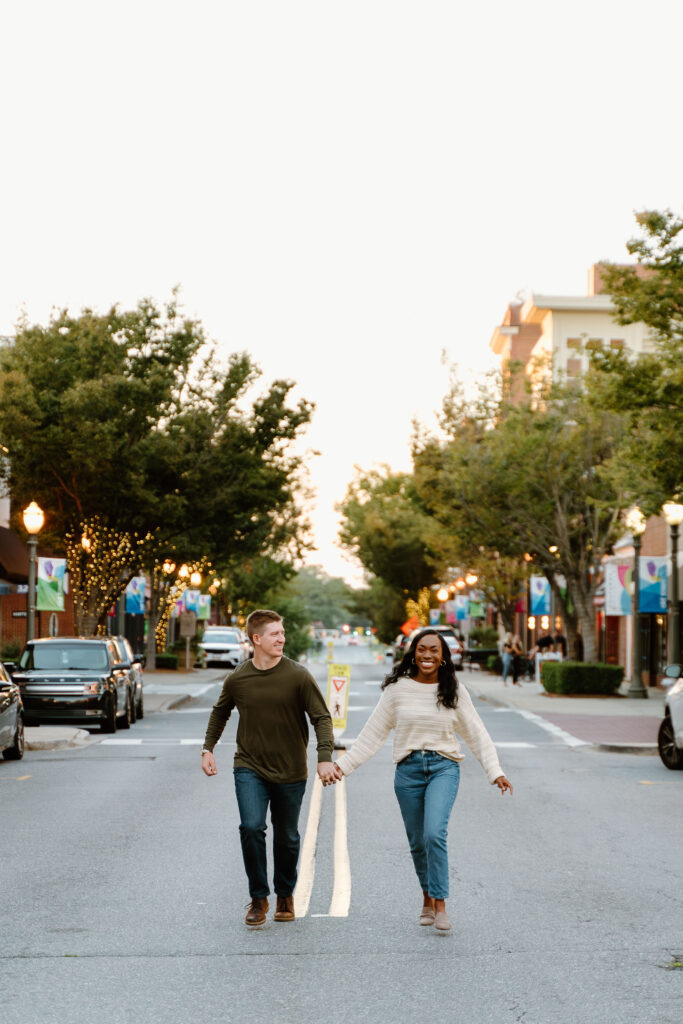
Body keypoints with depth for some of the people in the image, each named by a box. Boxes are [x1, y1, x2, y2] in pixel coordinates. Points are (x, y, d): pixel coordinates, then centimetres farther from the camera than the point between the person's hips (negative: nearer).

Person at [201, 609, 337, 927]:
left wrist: (324, 758, -19)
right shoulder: (237, 679, -3)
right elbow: (220, 712, 17)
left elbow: (321, 717, -7)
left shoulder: (298, 676, -9)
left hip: (290, 771, 0)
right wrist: (208, 748, 11)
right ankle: (258, 898, -1)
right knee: (251, 828, -16)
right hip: (249, 767, 0)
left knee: (287, 838, 9)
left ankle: (285, 895, 31)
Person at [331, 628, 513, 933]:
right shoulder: (398, 689, 1)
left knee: (435, 834, -20)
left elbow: (476, 735, 8)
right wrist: (343, 765, 1)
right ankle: (427, 898, 30)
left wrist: (495, 772, 0)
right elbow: (373, 733, 6)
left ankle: (440, 906, -12)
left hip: (444, 767, -1)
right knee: (417, 842, 8)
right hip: (408, 769, 2)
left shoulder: (454, 691, 3)